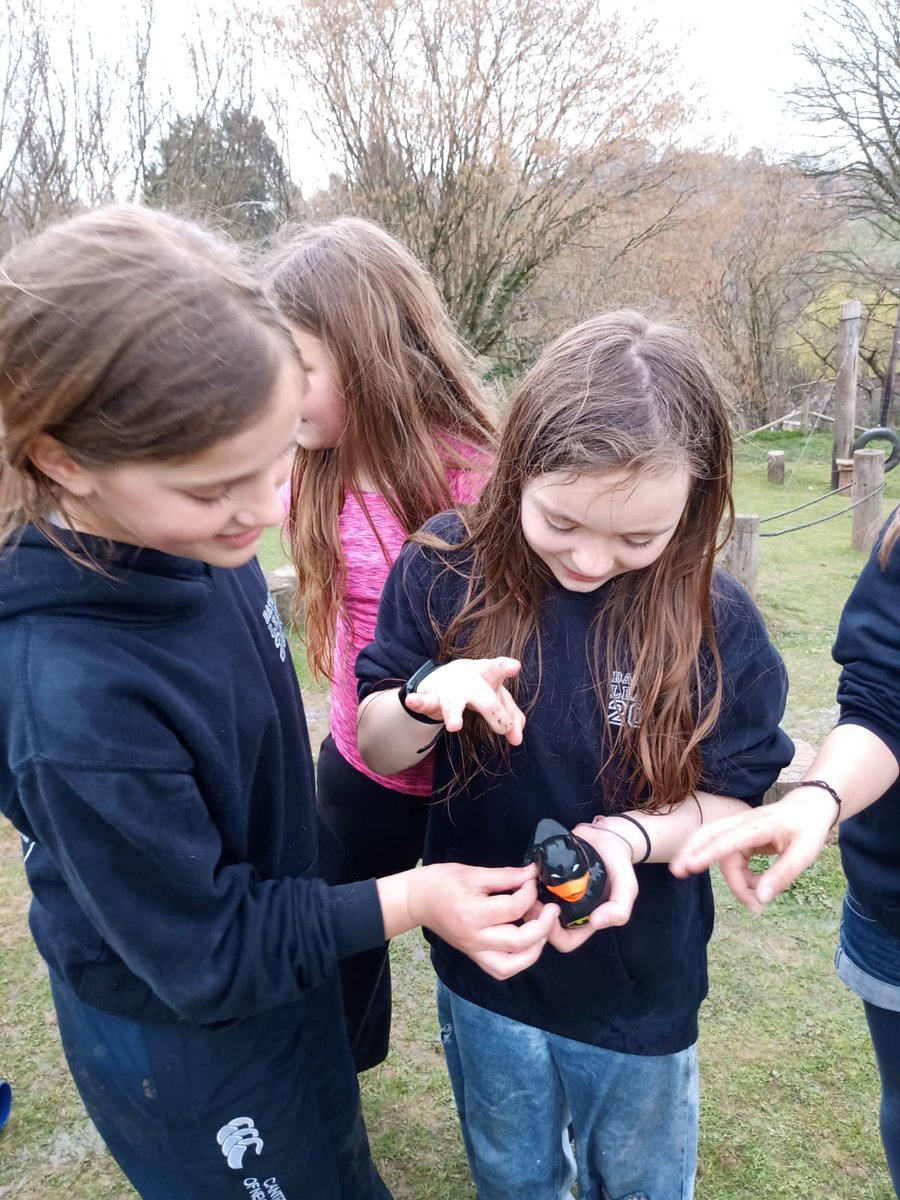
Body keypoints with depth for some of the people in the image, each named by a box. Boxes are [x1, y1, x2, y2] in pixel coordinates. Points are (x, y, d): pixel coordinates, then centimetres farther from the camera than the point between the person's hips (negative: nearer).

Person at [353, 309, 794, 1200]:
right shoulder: (445, 570, -19)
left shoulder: (713, 621, -20)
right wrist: (427, 697, -31)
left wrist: (630, 834, -29)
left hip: (639, 992, 0)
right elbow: (378, 749, -9)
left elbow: (732, 798, -9)